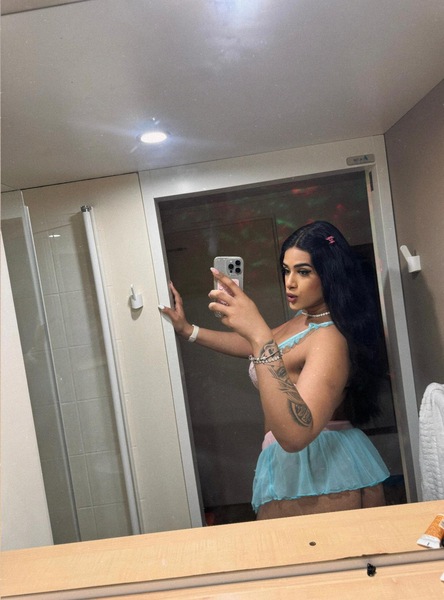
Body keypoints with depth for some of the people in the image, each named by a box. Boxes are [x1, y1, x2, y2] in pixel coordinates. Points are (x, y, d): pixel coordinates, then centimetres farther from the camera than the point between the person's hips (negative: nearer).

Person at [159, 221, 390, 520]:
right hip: (296, 462, 9)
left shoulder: (330, 337, -25)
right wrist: (188, 330, 16)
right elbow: (252, 347, 21)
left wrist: (259, 334, -45)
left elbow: (295, 434, -40)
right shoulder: (305, 319, 7)